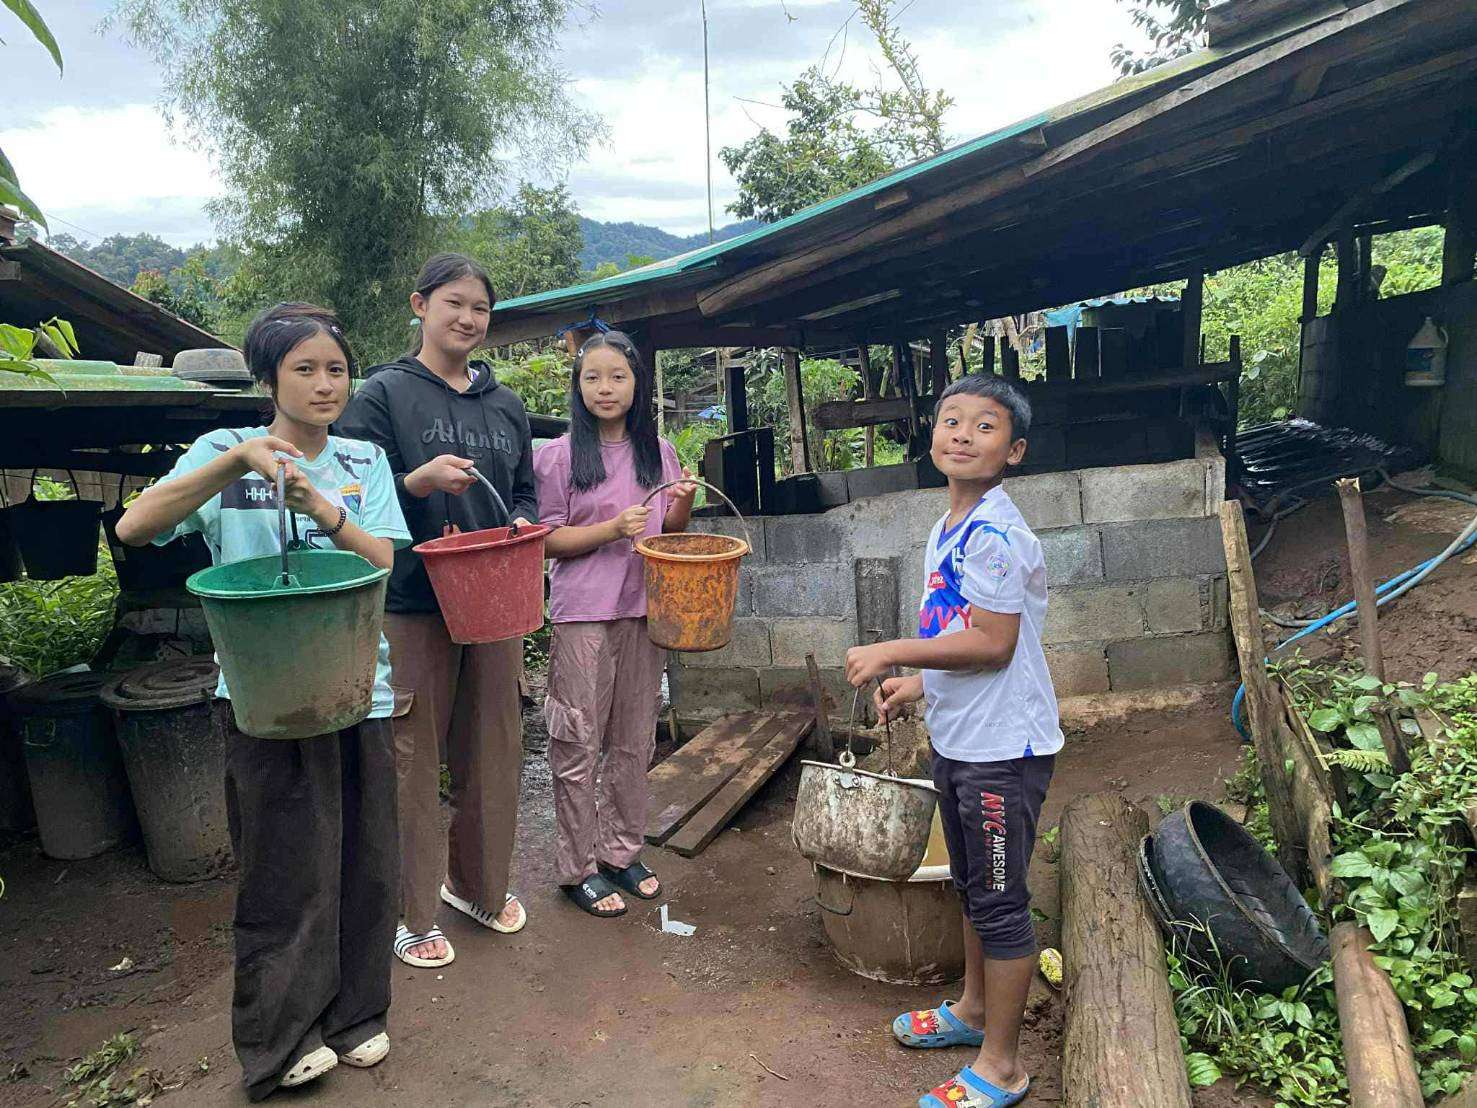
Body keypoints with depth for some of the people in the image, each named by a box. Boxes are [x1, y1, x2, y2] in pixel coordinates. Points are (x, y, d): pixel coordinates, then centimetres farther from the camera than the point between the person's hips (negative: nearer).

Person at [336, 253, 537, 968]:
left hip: (494, 602, 5)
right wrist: (420, 481, -23)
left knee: (493, 752, 13)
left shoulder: (506, 405, 13)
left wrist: (521, 528, -2)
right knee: (413, 759, 2)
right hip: (412, 606, -5)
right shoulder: (382, 395, -3)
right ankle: (411, 913, 19)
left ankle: (478, 884, 34)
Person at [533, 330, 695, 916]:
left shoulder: (658, 451, 9)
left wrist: (684, 503, -6)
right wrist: (612, 528, -18)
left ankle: (622, 852, 28)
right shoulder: (559, 455, -3)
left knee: (634, 740, 12)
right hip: (582, 615, -4)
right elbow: (547, 539, -5)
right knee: (579, 744, 2)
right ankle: (578, 868, 16)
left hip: (642, 610, 4)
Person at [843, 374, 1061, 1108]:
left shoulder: (995, 535, -22)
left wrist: (889, 653, -19)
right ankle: (974, 1008, 46)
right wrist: (917, 685, 7)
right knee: (972, 885, 24)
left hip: (1002, 748, -9)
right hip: (957, 739, 9)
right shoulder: (946, 531, 8)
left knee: (999, 900, 5)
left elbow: (993, 642, -25)